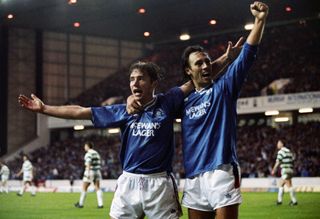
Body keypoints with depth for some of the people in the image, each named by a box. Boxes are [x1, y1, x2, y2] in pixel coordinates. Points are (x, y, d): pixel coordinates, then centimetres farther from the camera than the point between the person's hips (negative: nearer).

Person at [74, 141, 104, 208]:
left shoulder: (88, 154, -11)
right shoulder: (96, 153, 13)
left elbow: (88, 163, -22)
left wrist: (88, 173, -26)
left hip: (90, 171, -7)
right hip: (97, 171, 7)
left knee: (84, 188, 5)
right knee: (97, 188, 2)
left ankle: (81, 204, 14)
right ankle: (100, 204, -8)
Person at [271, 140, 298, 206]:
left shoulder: (281, 152, -8)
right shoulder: (289, 151, 17)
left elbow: (278, 162, -10)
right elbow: (292, 161, 18)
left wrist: (273, 170, 0)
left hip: (285, 170, -9)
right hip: (290, 170, 9)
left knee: (289, 186, -7)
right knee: (281, 185, 13)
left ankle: (294, 201, -8)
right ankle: (279, 200, 15)